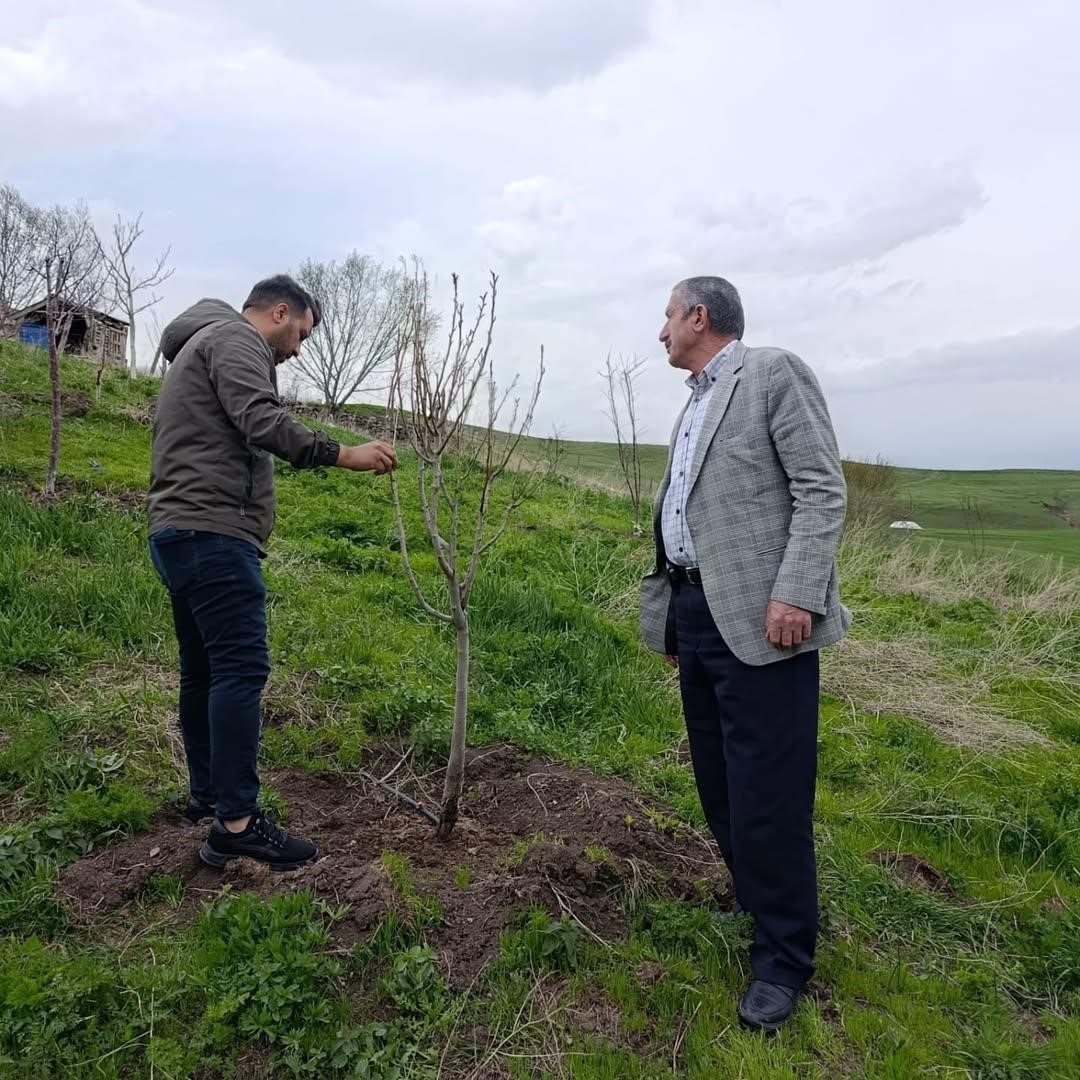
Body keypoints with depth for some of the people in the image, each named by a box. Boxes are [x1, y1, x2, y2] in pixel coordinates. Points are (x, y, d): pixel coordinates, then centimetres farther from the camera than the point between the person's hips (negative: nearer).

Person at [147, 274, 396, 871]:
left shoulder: (202, 343, 29)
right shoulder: (235, 338, -3)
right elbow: (262, 421, -20)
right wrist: (344, 454, -19)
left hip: (181, 532, 11)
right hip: (212, 532, -11)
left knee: (203, 671, 13)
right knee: (242, 669, -14)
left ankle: (207, 796, 22)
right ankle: (236, 822, -13)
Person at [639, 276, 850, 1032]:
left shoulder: (775, 373, -3)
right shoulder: (693, 410, 22)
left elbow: (822, 491, -11)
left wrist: (796, 593, -22)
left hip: (757, 618, -9)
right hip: (697, 614, 9)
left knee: (767, 793, -2)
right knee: (719, 787, 16)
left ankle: (784, 956, 17)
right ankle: (757, 907, 36)